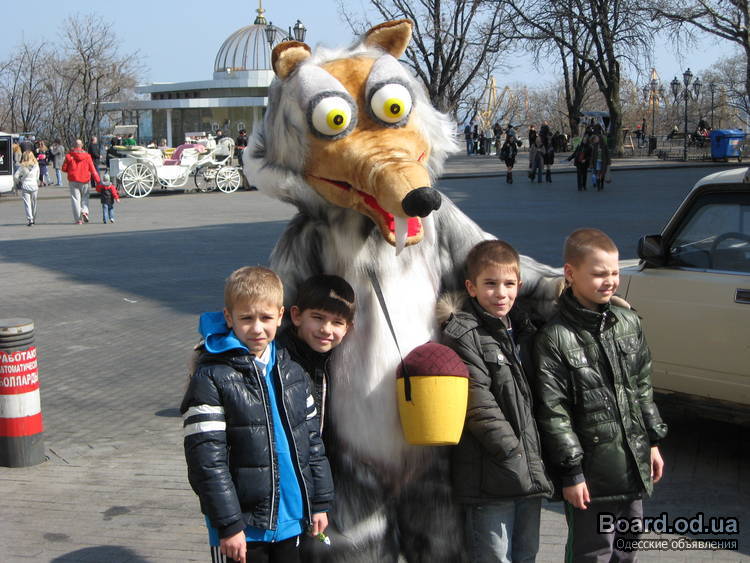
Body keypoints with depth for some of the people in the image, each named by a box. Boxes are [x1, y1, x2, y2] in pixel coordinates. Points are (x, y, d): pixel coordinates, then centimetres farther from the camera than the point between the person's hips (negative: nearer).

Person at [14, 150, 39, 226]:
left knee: (27, 203, -1)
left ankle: (29, 219, -13)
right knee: (34, 203, 14)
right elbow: (37, 177, 6)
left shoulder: (22, 166, -5)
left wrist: (18, 182, 13)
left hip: (25, 186, -2)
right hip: (34, 186, 2)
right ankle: (34, 219, 24)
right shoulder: (36, 165, 0)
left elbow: (15, 176, -5)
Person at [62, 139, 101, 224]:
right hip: (85, 180, 1)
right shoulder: (87, 156, -3)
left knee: (75, 198, 4)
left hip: (73, 180, -1)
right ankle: (85, 211, -11)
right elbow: (93, 170, -4)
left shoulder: (69, 156, -4)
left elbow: (64, 169, 0)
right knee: (85, 197, 15)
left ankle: (78, 219, 0)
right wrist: (98, 180, -3)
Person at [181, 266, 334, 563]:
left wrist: (320, 502, 12)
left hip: (290, 521, 6)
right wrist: (228, 525, -15)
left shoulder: (292, 372, 8)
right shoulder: (211, 379, -11)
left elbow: (312, 439, 14)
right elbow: (206, 459, -14)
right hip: (242, 529, -5)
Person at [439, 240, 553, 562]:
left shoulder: (523, 329, 13)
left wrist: (536, 460, 10)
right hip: (490, 476, -7)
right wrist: (513, 454, -17)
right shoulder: (463, 335, -11)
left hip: (529, 472, 8)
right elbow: (479, 407, -17)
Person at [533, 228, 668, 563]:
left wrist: (653, 441, 14)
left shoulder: (629, 323, 5)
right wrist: (570, 473, -14)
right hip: (591, 474, -6)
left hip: (634, 467, 6)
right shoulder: (554, 338, -15)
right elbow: (553, 411, -15)